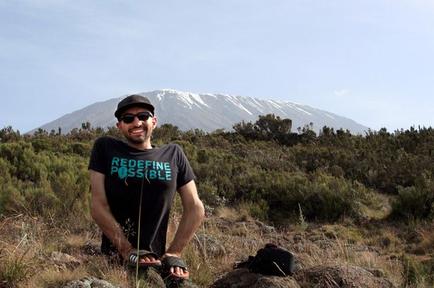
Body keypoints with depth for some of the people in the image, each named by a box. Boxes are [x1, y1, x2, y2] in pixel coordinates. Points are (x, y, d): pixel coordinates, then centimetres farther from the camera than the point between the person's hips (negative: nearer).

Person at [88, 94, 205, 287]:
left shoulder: (173, 154, 9)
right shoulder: (105, 148, 4)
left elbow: (195, 209, 8)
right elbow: (99, 207, -3)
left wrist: (173, 254, -2)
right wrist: (128, 252, -11)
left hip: (156, 262, 2)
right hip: (112, 259, -1)